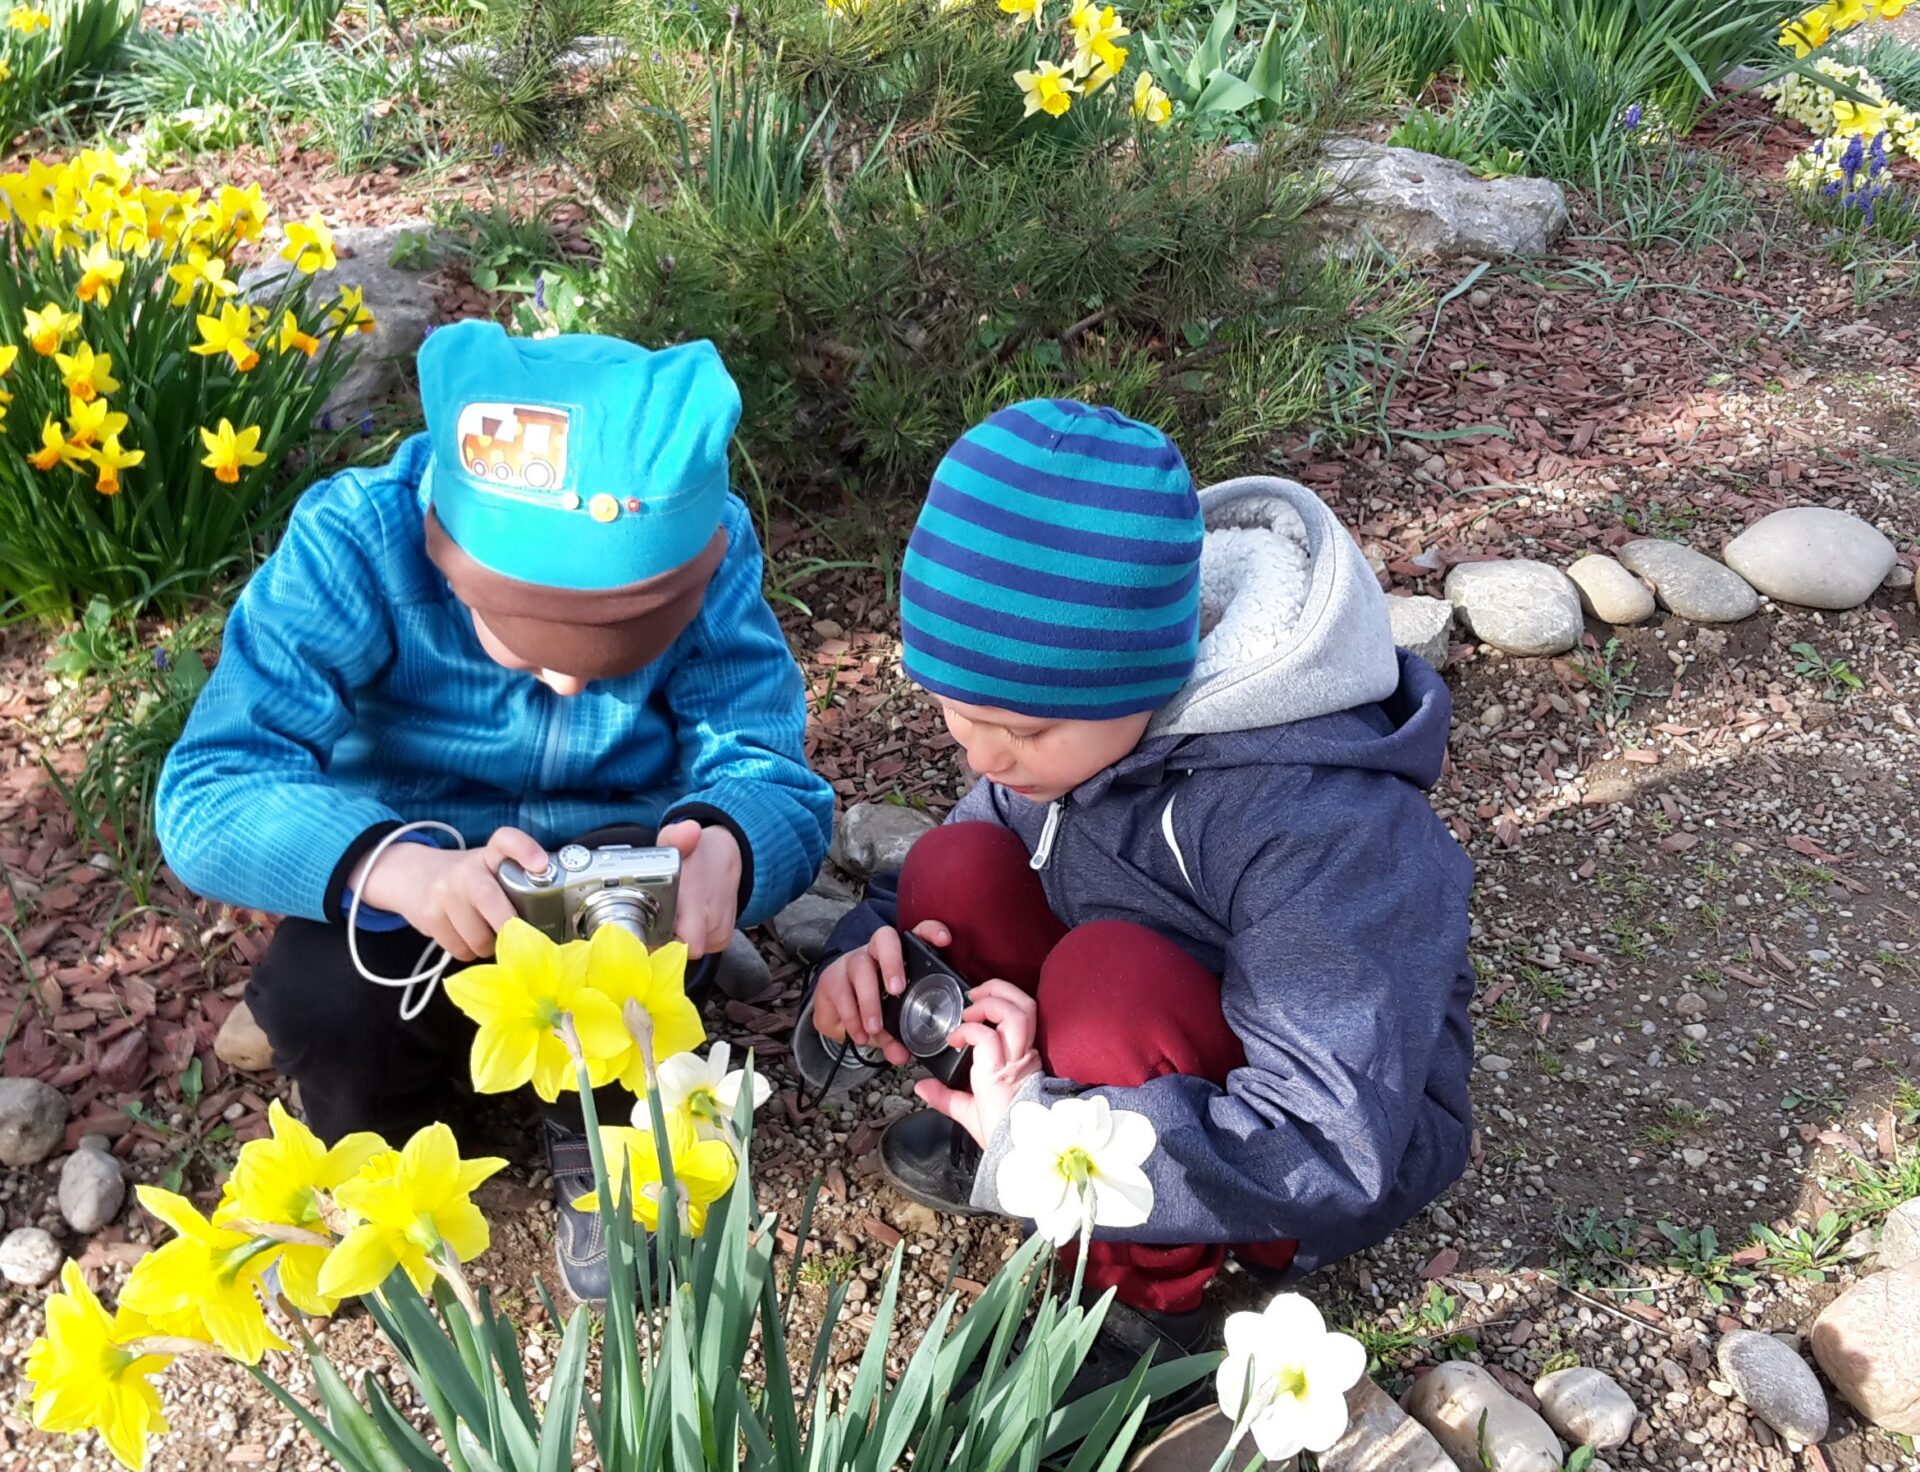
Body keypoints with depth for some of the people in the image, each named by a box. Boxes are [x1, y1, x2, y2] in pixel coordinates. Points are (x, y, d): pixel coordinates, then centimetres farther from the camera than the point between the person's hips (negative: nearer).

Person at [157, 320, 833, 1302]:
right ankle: (380, 1141, 8)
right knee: (319, 996, -31)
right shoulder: (357, 541, -26)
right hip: (398, 901, 0)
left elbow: (777, 781, -23)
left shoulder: (711, 553, -21)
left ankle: (595, 1149, 2)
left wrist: (723, 847, -49)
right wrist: (392, 867, -53)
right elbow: (208, 794, -32)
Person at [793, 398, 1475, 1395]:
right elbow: (930, 899, 1)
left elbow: (1332, 1151, -35)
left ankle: (1150, 1312, -11)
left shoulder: (1325, 823, -35)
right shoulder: (1065, 707, -14)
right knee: (957, 872, -18)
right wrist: (868, 956, -22)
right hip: (1154, 1055, 6)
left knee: (1107, 970, -34)